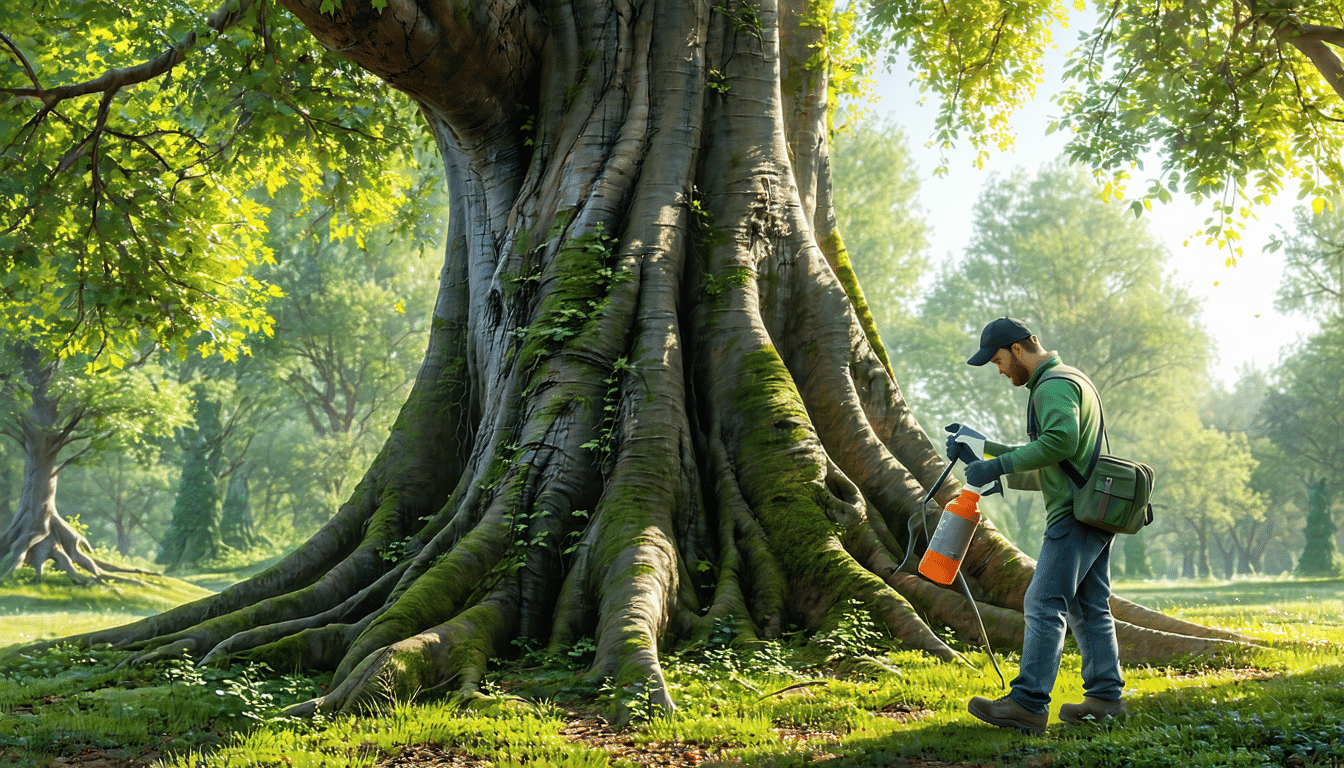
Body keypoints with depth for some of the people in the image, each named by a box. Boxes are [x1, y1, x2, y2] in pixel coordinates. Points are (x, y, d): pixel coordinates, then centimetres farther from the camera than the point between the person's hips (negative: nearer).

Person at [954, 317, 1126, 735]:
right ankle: (1105, 695, 15)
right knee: (1089, 608, 13)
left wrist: (998, 465, -24)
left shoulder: (1054, 385, -11)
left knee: (1044, 606, -13)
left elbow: (1060, 440, -29)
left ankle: (1028, 703, -17)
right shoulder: (1072, 379, 23)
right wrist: (986, 446, 22)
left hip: (1075, 514, -11)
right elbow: (1044, 452, 28)